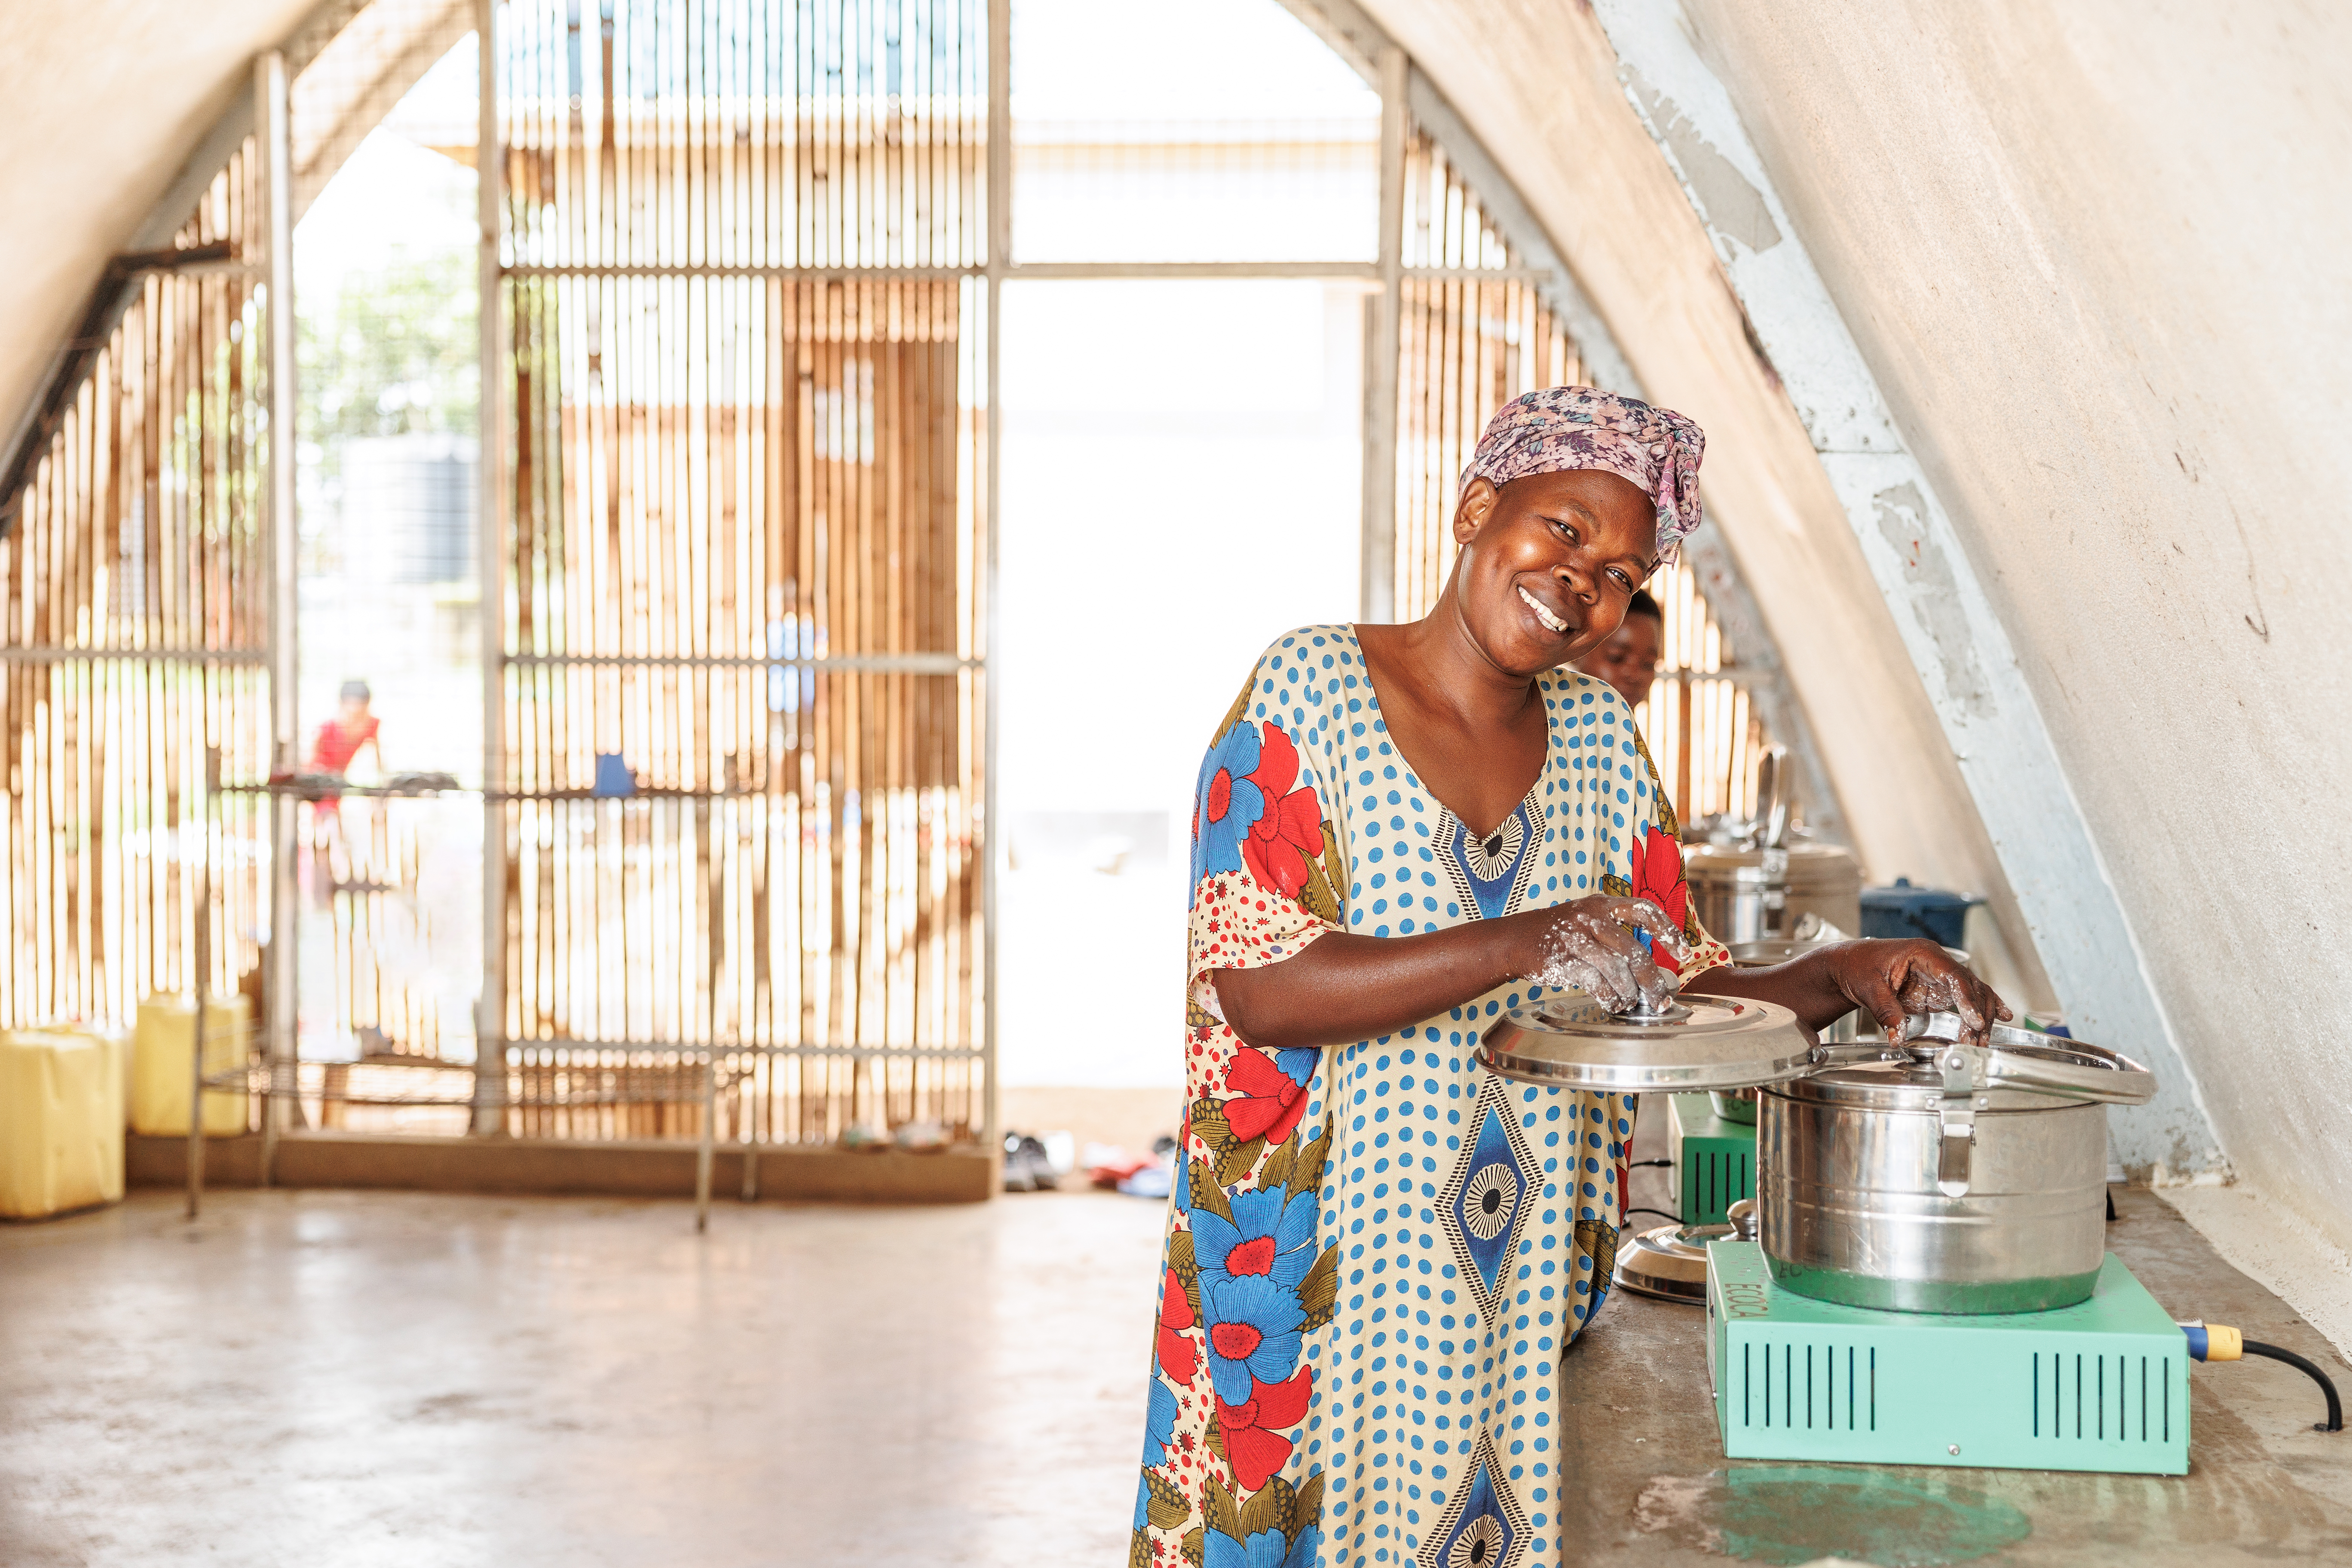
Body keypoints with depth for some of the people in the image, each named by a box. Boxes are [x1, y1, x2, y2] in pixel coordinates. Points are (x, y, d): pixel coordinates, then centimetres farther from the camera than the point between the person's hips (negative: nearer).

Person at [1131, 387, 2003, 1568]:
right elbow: (1258, 984, -17)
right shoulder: (1313, 690, -6)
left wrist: (1833, 980, -8)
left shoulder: (1597, 735, 9)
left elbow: (1669, 995, 10)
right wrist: (1526, 947, -25)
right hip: (1323, 1263, -4)